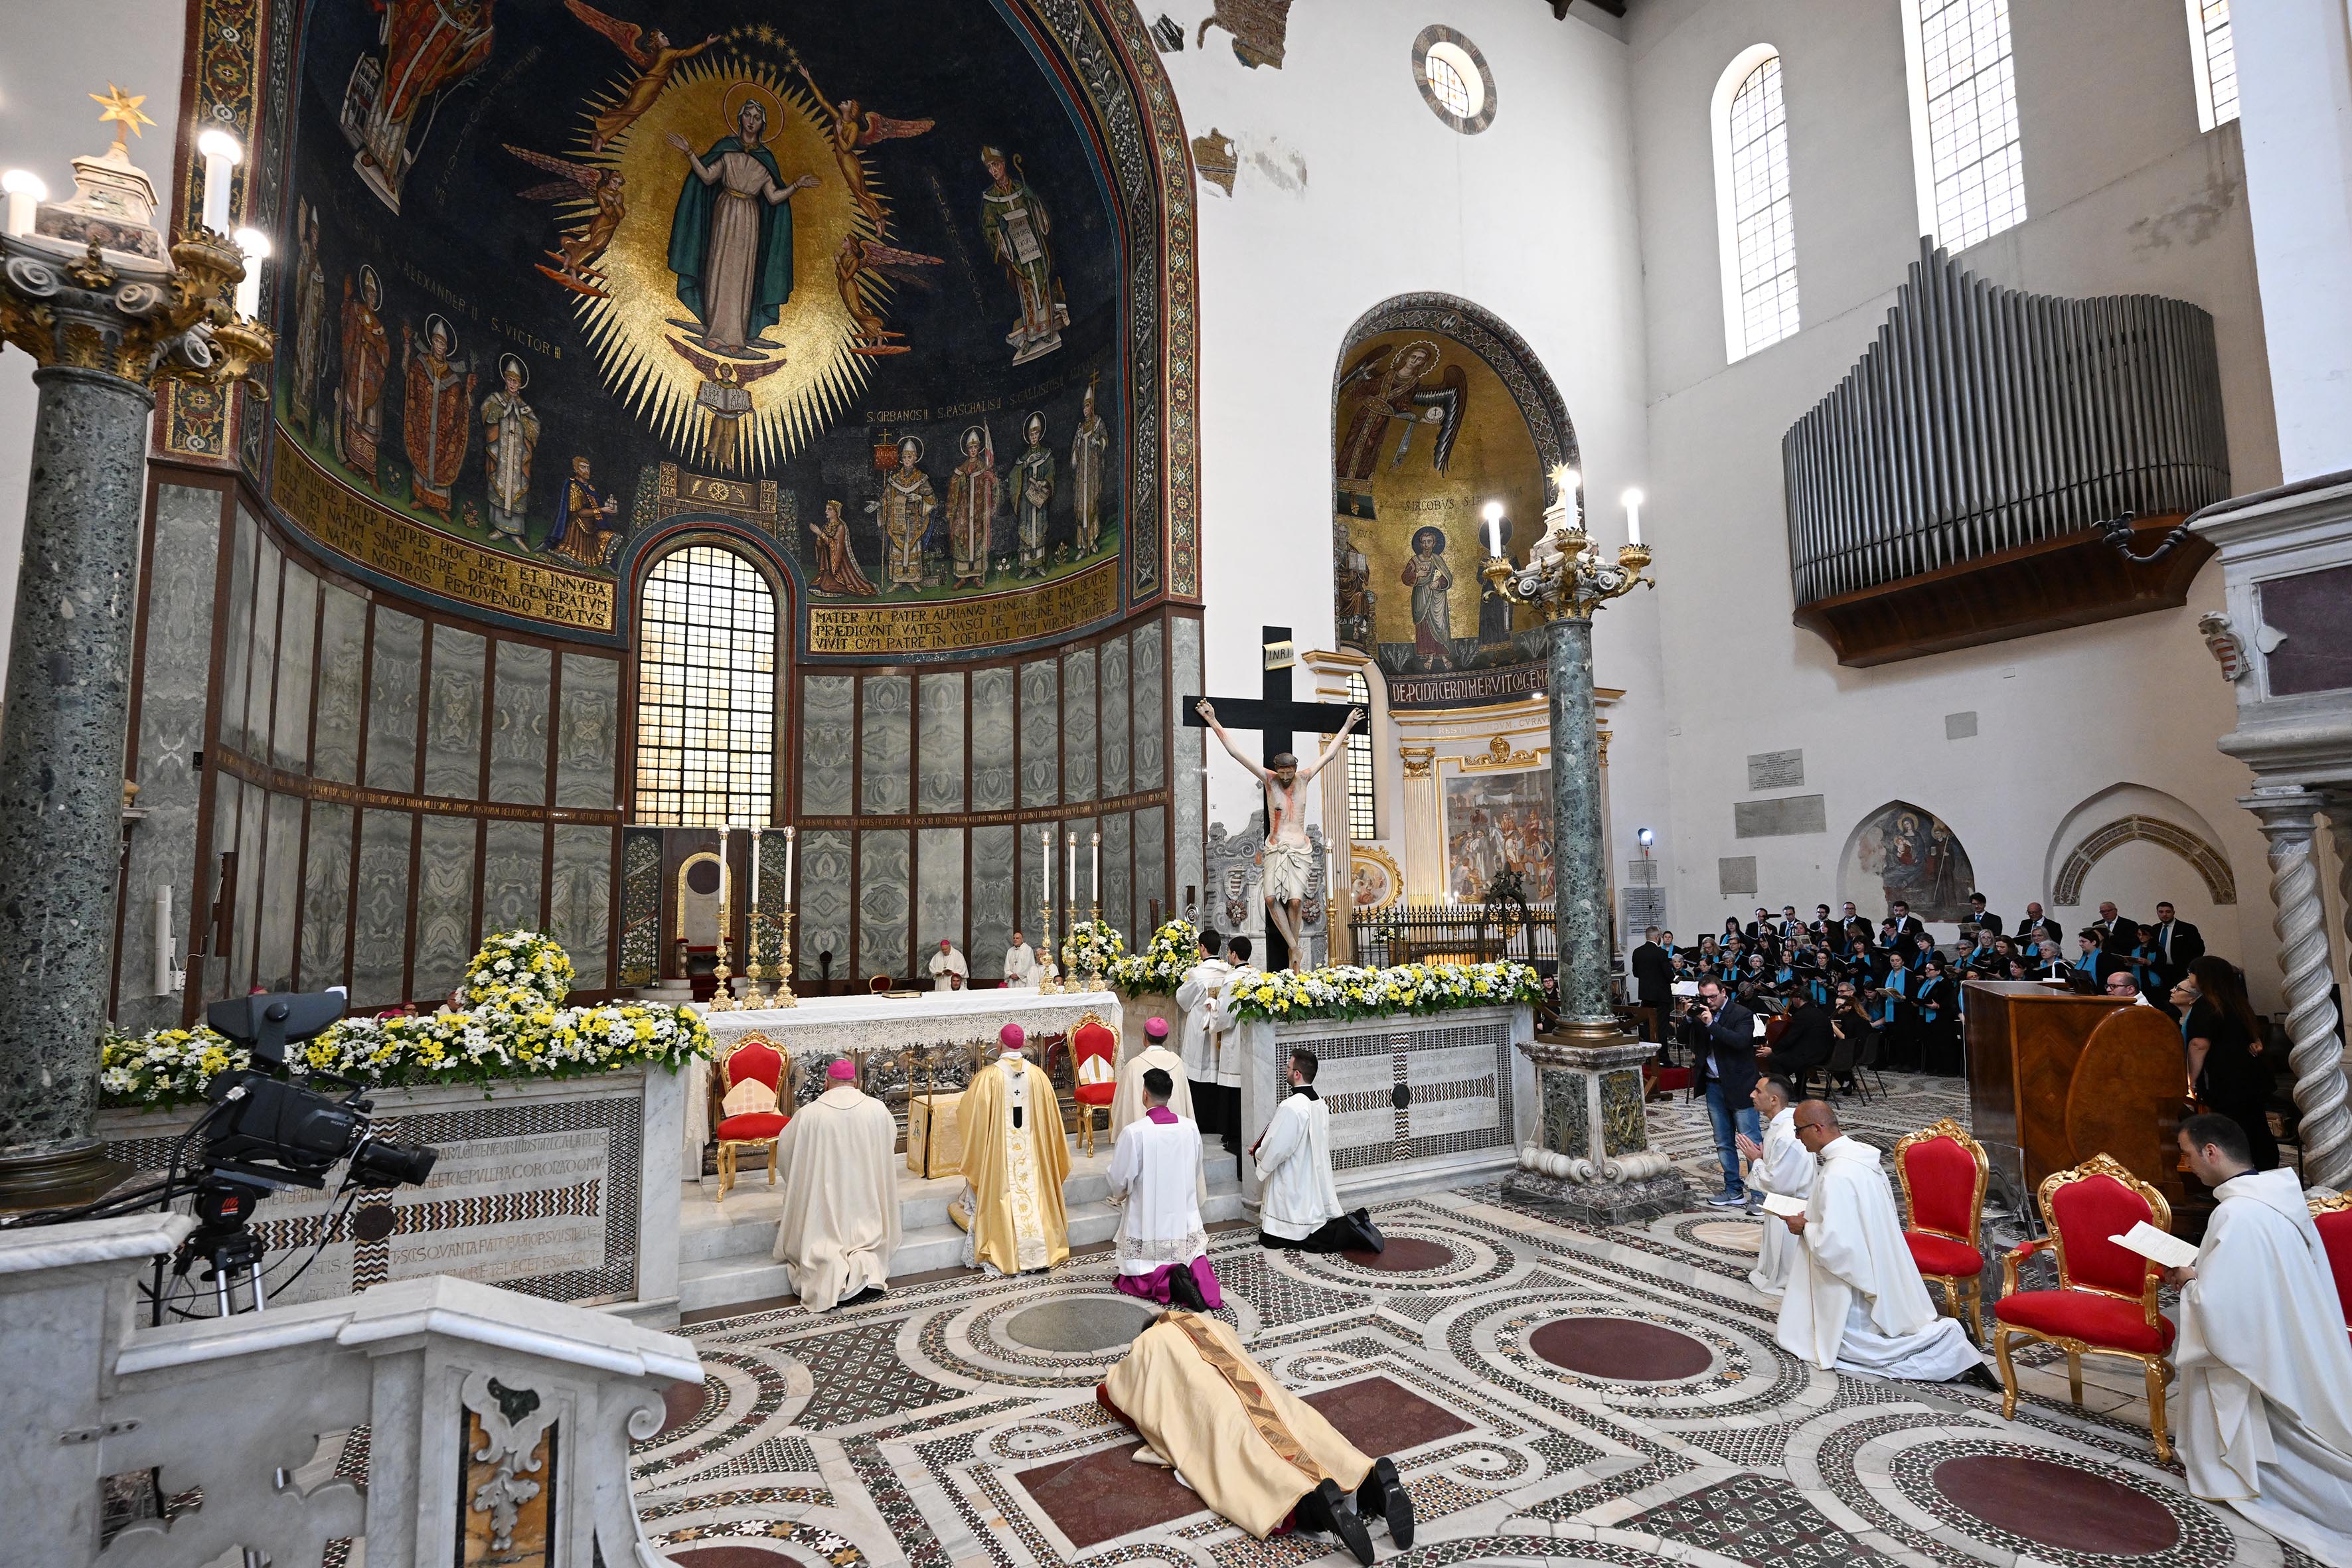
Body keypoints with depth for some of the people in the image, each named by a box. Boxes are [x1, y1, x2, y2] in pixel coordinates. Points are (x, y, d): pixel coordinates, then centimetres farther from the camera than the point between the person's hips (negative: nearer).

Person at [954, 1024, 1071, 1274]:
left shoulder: (988, 1077, -15)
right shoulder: (1038, 1075, -4)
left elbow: (972, 1116, -5)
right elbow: (1051, 1118, 5)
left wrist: (972, 1090, 16)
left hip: (999, 1154, -3)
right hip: (1033, 1153, 3)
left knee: (1005, 1199, 11)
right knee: (1033, 1193, 14)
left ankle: (1004, 1254, 18)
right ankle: (1040, 1249, 20)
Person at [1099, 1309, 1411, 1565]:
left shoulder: (1149, 1343, 25)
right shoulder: (1210, 1326, 35)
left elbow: (1107, 1391, 36)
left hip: (1216, 1415, -5)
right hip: (1260, 1401, 5)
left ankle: (1315, 1503, -51)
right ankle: (1372, 1478, -32)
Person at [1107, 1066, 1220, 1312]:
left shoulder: (1133, 1132, -19)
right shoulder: (1190, 1128, -6)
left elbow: (1119, 1179, -9)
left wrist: (1120, 1195, 14)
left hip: (1147, 1224, -3)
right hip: (1185, 1222, 3)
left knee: (1135, 1280, 14)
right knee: (1193, 1263, 20)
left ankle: (1167, 1281, -14)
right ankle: (1196, 1274, -13)